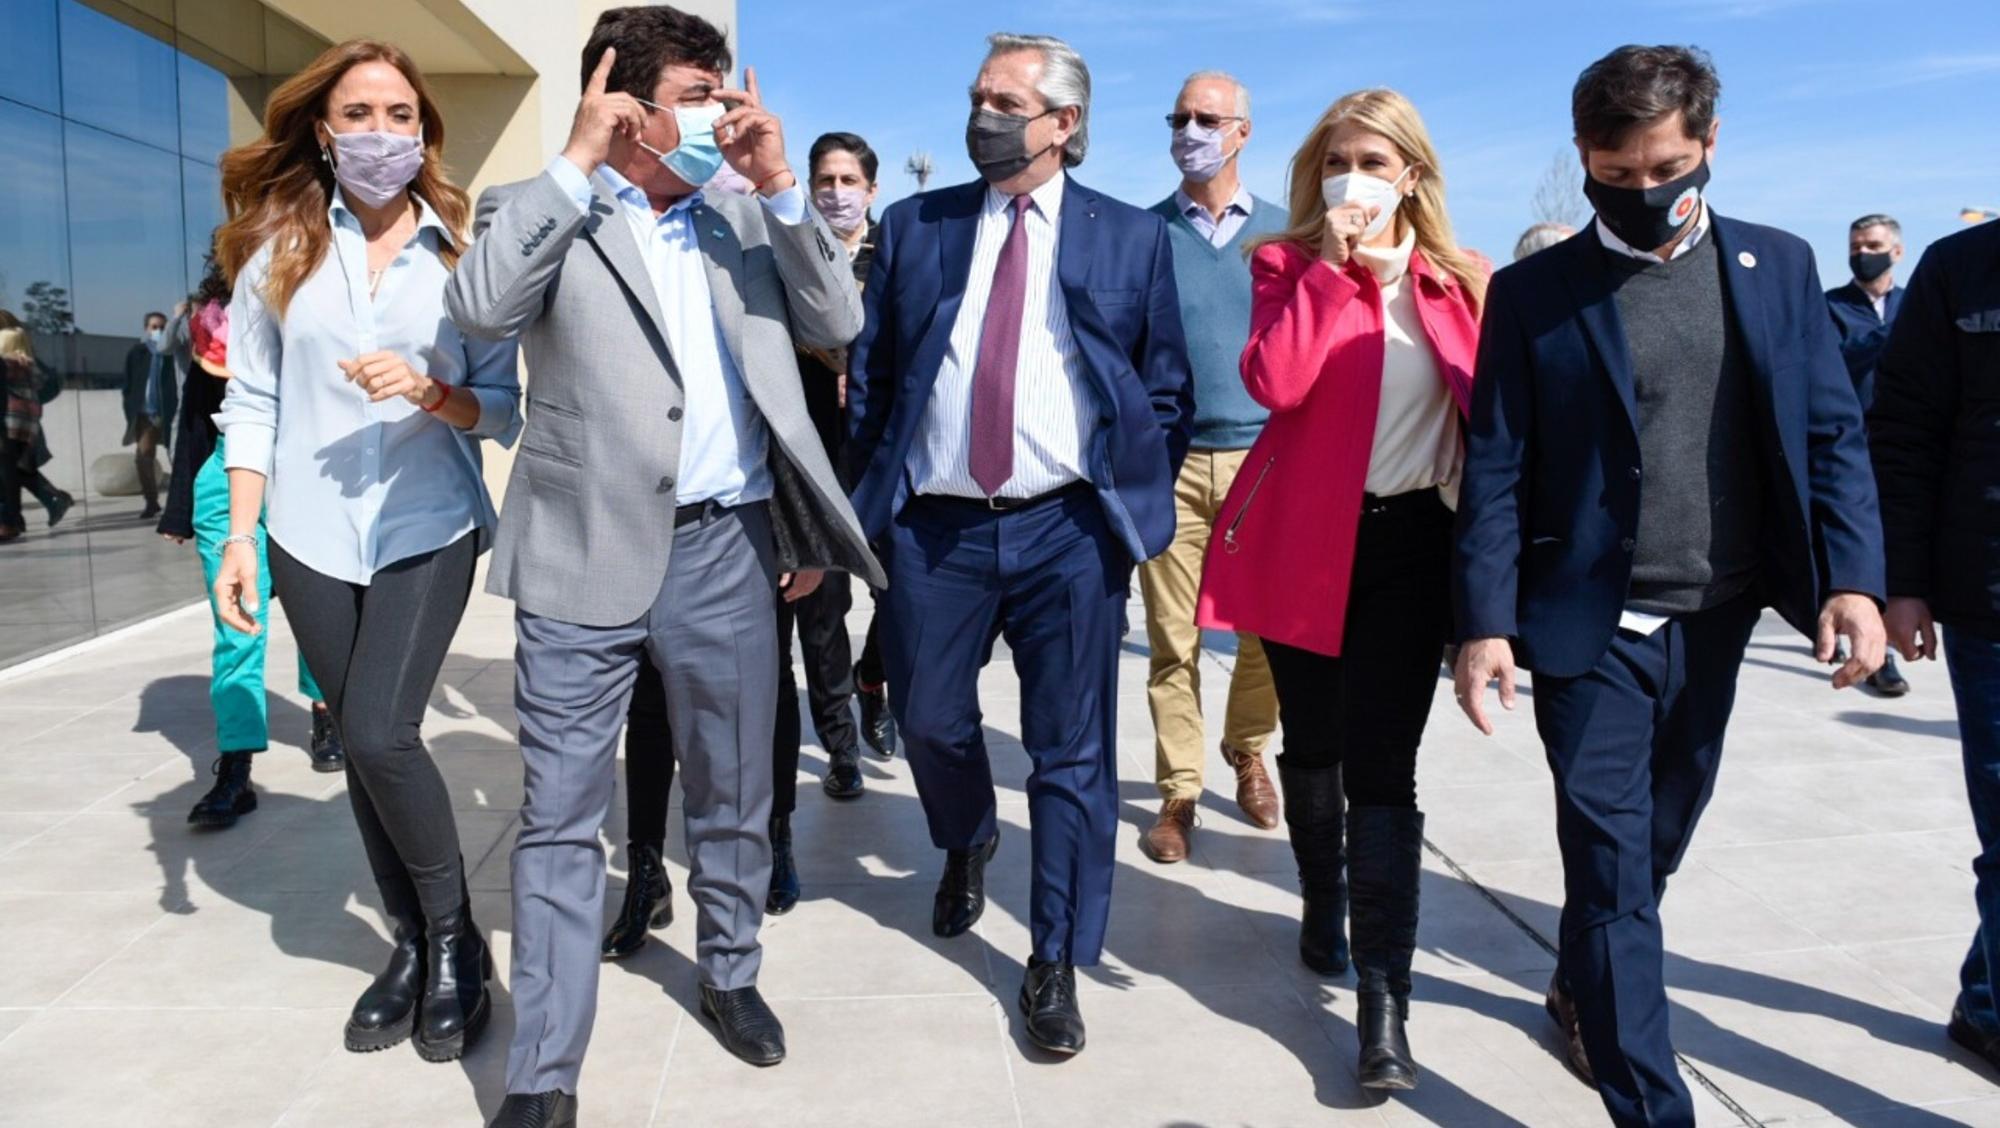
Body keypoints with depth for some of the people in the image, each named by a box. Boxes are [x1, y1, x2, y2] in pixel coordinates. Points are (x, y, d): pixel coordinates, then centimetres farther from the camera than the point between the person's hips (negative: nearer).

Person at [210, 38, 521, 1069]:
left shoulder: (463, 252, 0)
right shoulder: (277, 246, 3)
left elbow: (504, 409, -1)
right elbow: (252, 400, 3)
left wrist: (430, 392, -20)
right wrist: (240, 533, -3)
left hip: (430, 531, -2)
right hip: (311, 537, 3)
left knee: (381, 735, -14)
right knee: (362, 745, 10)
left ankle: (454, 937, 9)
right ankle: (410, 943, 27)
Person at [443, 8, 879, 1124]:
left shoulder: (746, 219, 12)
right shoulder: (544, 212, 1)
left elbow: (839, 323, 4)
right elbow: (482, 305, -18)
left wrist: (780, 183, -3)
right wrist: (576, 161, -14)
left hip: (727, 550, 3)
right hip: (587, 557, -3)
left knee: (733, 799, 16)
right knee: (562, 817, 3)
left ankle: (731, 973, 39)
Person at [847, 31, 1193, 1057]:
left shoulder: (1132, 238, 4)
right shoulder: (915, 225, 8)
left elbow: (1168, 391, 7)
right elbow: (870, 375, 10)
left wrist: (1136, 503, 1)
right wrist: (872, 496, 6)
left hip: (1070, 529, -2)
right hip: (934, 525, 2)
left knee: (1071, 753, 3)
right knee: (929, 720, 15)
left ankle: (1056, 965, 19)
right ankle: (967, 847, 49)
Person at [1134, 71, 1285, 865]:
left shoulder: (1282, 232, 8)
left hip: (1266, 457, 1)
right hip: (1170, 461, -1)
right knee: (1173, 639, 0)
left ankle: (1247, 752, 30)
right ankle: (1178, 791, 11)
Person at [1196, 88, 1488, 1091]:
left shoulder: (1461, 281, 5)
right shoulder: (1290, 265, 0)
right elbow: (1273, 382, -19)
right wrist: (1333, 266, -17)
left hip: (1411, 540, 0)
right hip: (1304, 536, 0)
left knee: (1382, 768, -4)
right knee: (1313, 746, 15)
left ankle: (1384, 1004, -1)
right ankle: (1323, 907, 40)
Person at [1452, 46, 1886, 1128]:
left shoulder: (1778, 266, 5)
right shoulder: (1534, 292, -3)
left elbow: (1833, 433, 4)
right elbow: (1496, 469, -5)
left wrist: (1853, 575, -8)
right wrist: (1484, 622, -12)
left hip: (1718, 620, 4)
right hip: (1591, 626, -3)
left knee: (1655, 841, 18)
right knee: (1615, 862, -3)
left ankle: (1584, 988, 43)